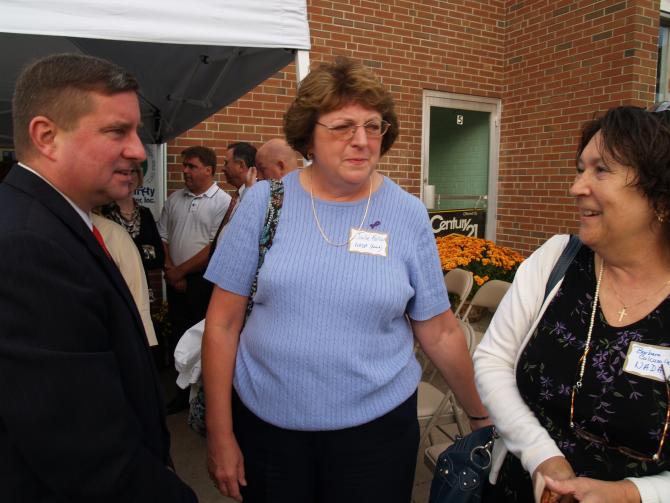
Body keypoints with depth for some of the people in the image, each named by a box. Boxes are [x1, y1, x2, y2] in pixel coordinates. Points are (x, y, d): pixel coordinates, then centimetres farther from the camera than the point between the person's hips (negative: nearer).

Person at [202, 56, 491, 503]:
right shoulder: (264, 202, -7)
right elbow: (223, 325, -4)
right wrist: (221, 435, -3)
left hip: (378, 426, 0)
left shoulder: (408, 215, -6)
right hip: (266, 424, 1)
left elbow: (440, 332, 2)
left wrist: (482, 415, 9)